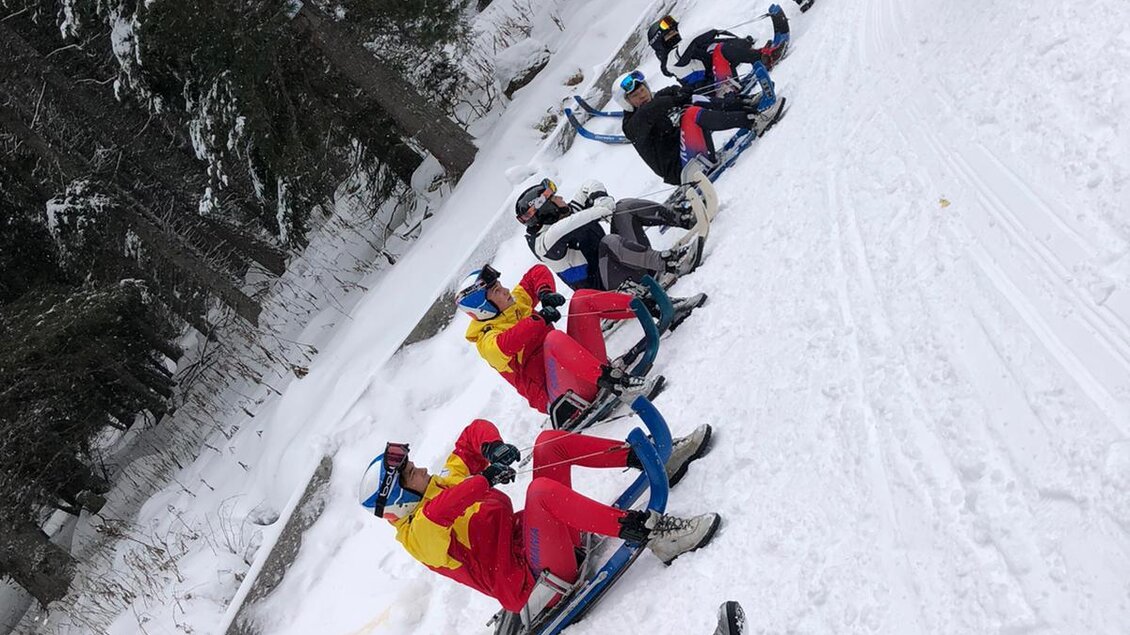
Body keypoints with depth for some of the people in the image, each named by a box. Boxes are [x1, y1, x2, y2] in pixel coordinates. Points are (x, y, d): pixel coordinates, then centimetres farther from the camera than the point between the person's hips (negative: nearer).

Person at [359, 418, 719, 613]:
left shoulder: (445, 484, 17)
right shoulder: (418, 534, -9)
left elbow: (473, 434, 13)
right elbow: (437, 515, -34)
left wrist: (491, 447, -8)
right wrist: (484, 481, -37)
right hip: (531, 579, -9)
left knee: (549, 442, 0)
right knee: (541, 489, -36)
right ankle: (650, 533, -37)